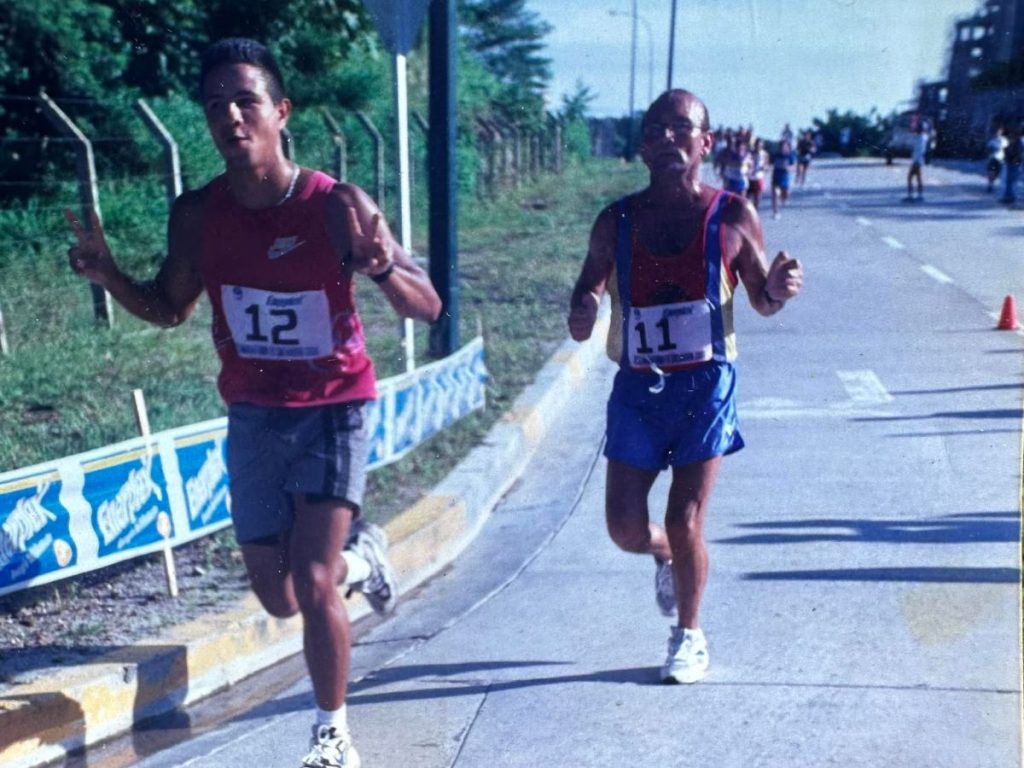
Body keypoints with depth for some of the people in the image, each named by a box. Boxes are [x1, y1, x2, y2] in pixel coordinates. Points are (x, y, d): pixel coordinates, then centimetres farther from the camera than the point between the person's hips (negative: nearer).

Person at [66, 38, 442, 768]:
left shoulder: (338, 205, -17)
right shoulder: (197, 214, -7)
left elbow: (427, 308, -14)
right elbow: (169, 309, 8)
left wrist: (381, 270, -36)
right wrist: (109, 275, -12)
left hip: (333, 409, -4)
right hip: (253, 414, 4)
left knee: (312, 585, -12)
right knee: (279, 599, 10)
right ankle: (359, 556, 44)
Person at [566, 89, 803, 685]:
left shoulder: (732, 215, -2)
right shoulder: (616, 222, 1)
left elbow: (762, 300, 6)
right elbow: (587, 293, 4)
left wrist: (779, 288, -18)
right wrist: (582, 315, -21)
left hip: (705, 385, -2)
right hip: (637, 386, 2)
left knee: (685, 521, -2)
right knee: (625, 527, 0)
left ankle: (691, 636, 24)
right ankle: (666, 556, 38)